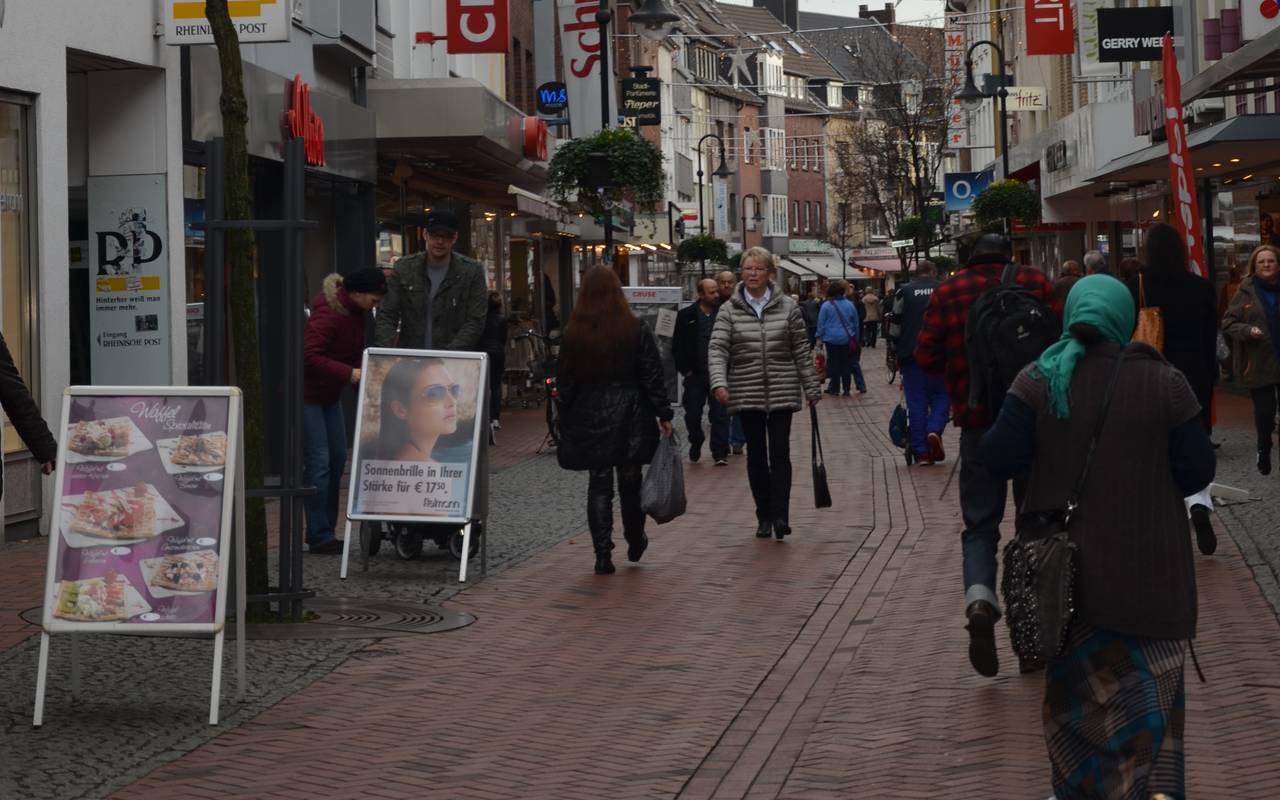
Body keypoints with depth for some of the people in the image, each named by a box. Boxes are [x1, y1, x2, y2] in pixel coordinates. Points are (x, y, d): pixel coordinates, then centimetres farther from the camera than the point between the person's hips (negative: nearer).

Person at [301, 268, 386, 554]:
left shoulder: (355, 312, 4)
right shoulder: (329, 313, -25)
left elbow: (356, 352, 14)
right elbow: (310, 356, -32)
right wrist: (350, 373, -34)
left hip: (328, 394, 10)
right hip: (307, 393, -10)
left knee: (337, 459, 9)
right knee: (318, 462, -10)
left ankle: (325, 532, 16)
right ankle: (319, 536, -4)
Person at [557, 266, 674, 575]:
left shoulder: (573, 333, -3)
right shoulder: (636, 330, -6)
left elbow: (565, 381, 1)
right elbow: (653, 376, -5)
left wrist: (566, 419, 10)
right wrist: (664, 414, 2)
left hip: (589, 418, 1)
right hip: (630, 417, 0)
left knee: (599, 486, 4)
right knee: (629, 482, 14)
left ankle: (603, 556, 0)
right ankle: (635, 543, 29)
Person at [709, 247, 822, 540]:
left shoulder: (787, 307, 3)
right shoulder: (729, 311, 2)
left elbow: (802, 350, 7)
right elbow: (717, 349, -6)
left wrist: (811, 387, 7)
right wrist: (719, 382, -23)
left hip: (782, 392, -1)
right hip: (747, 393, 1)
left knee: (780, 453, -9)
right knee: (756, 455, 7)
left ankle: (780, 516, -12)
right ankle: (764, 517, 15)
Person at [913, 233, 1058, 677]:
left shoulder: (948, 292, 0)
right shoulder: (1036, 284, 0)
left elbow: (926, 357, -4)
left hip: (977, 420, 0)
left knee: (980, 523, 6)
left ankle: (980, 600, -20)